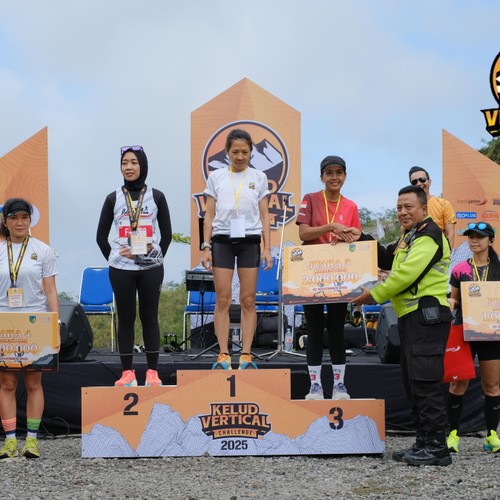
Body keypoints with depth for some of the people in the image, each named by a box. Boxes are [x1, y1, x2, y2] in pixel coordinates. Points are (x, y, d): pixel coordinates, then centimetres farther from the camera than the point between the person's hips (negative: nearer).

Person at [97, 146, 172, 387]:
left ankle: (152, 372, 9)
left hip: (151, 268, -1)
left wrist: (157, 256, -1)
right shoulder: (113, 198, 5)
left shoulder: (156, 197, 4)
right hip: (121, 269, 1)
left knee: (149, 318, 4)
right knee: (125, 319, 3)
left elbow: (166, 233, 8)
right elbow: (101, 235, 9)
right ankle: (127, 373, 8)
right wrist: (113, 258, -1)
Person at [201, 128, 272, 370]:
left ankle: (246, 355, 2)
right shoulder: (216, 177, 7)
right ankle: (223, 355, -1)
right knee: (223, 300, -3)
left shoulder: (259, 177, 8)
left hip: (249, 241, 0)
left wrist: (267, 248, -1)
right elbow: (209, 215, 7)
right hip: (222, 240, 0)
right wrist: (206, 246, -2)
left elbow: (264, 216, 7)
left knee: (248, 300, -1)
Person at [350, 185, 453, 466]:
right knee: (414, 383, 12)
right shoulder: (410, 237, 24)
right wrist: (363, 239, 21)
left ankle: (437, 448, -13)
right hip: (412, 317, 11)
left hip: (426, 314, -11)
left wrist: (375, 295, -10)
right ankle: (425, 443, 17)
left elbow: (407, 273, -18)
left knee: (426, 381, -14)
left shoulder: (429, 235, -10)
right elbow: (388, 261, 33)